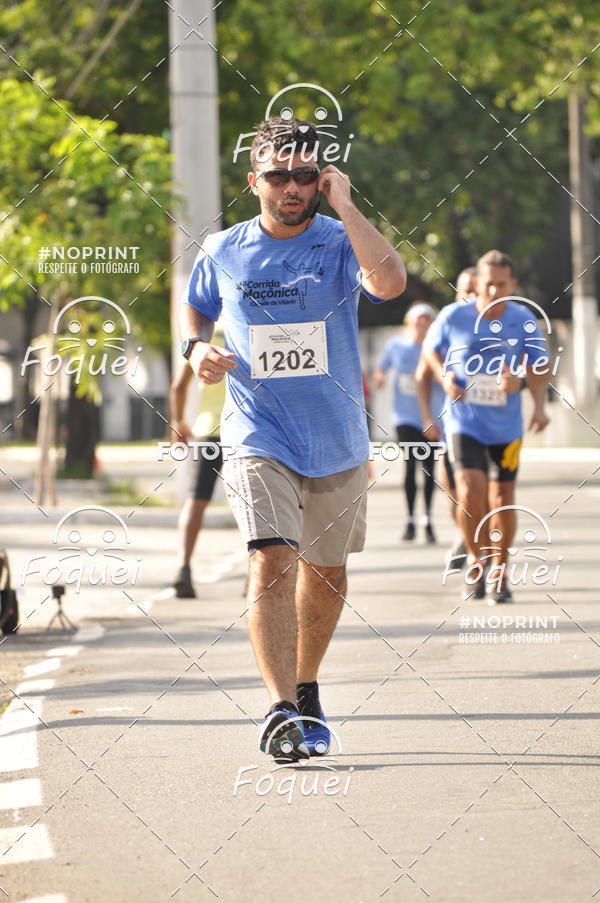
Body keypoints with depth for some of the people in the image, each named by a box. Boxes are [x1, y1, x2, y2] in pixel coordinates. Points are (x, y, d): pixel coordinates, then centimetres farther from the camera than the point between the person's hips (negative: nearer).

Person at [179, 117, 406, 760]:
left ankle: (306, 689, 38)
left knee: (326, 569, 15)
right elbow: (196, 308, 22)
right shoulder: (222, 253, 2)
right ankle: (280, 708, -27)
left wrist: (342, 202, -22)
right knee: (272, 561, -20)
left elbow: (390, 282, -27)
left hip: (337, 441, 1)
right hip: (258, 438, -1)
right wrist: (197, 348, -1)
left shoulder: (339, 244, -5)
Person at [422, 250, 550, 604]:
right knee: (471, 491, -20)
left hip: (506, 427, 2)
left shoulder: (524, 320, -6)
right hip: (464, 422, -2)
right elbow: (431, 348, 10)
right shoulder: (454, 316, -9)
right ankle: (477, 559, 4)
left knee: (502, 501, 7)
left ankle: (499, 573, 26)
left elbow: (541, 368, 0)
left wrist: (540, 405, -18)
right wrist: (446, 377, -9)